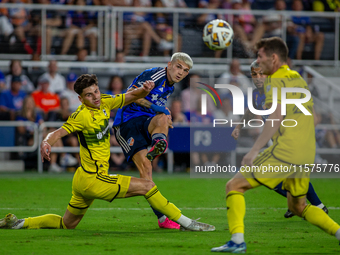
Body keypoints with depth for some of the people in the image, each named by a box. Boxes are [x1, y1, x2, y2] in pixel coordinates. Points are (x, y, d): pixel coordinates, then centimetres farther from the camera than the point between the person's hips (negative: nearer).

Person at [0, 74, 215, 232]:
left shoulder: (104, 103, 5)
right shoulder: (82, 116, -16)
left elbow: (133, 96, 8)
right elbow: (58, 133, -21)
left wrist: (145, 89, -14)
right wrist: (46, 143, -43)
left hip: (84, 181, 9)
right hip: (93, 180, -9)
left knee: (66, 225, 21)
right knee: (147, 186, -7)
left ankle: (18, 223, 23)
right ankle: (186, 224, 1)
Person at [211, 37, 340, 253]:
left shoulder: (275, 81, -7)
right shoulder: (300, 80, 18)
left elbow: (277, 118, -20)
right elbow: (312, 118, 22)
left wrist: (254, 151, -22)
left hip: (284, 153, -8)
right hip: (307, 155, 8)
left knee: (235, 186, 0)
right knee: (298, 206, 23)